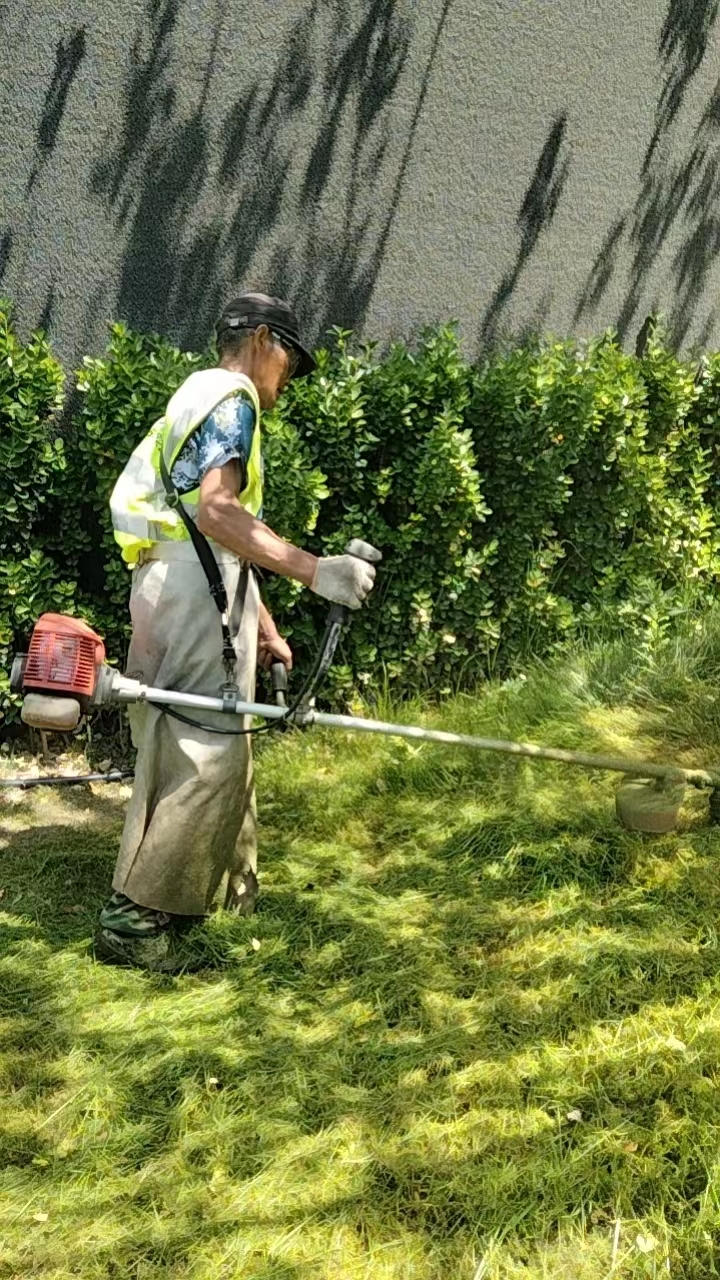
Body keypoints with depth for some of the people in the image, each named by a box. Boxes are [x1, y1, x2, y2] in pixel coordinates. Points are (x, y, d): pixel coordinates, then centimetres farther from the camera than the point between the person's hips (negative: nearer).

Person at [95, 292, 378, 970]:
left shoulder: (200, 400, 28)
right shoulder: (230, 396, -5)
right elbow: (215, 511, -21)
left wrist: (263, 626, 28)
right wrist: (314, 569, -26)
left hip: (180, 588, 11)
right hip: (193, 592, -11)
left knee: (209, 749, 15)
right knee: (207, 753, -10)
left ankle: (227, 890, 25)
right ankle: (133, 917, -6)